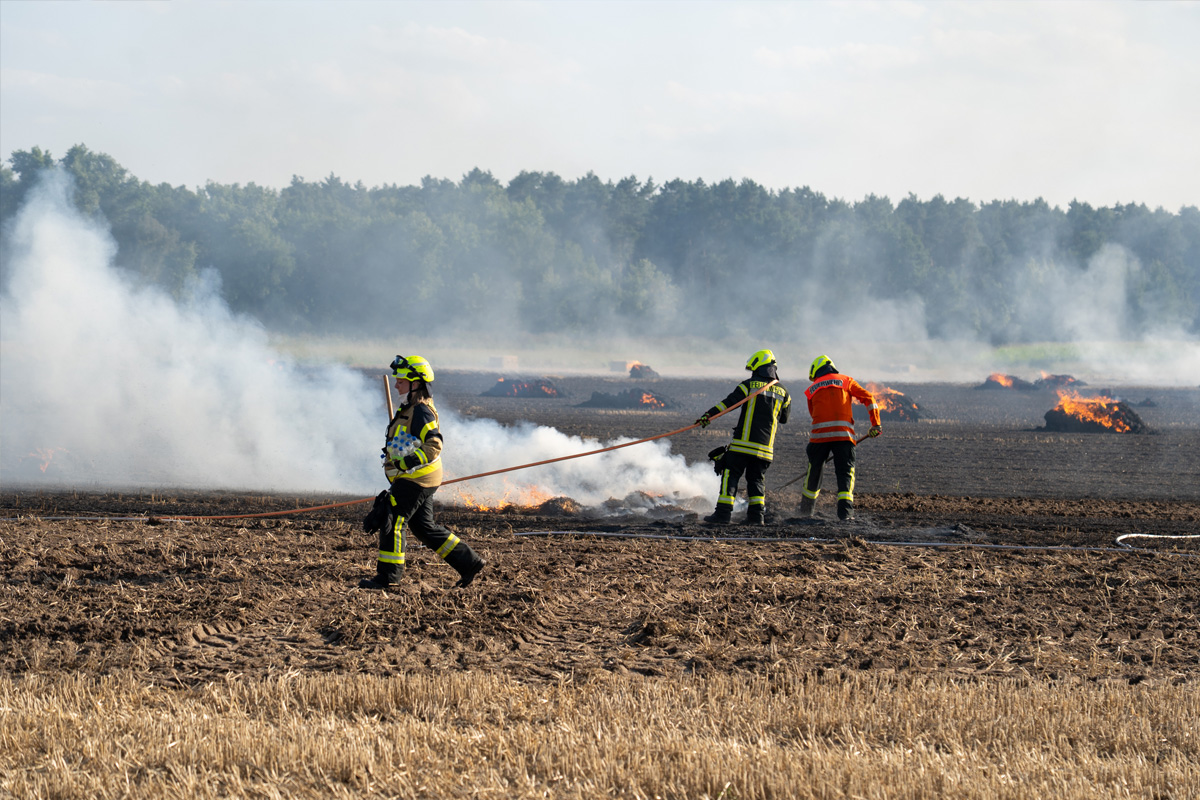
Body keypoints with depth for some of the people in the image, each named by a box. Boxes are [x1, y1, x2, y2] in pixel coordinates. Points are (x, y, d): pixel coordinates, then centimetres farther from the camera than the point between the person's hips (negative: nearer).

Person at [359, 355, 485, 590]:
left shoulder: (421, 411, -16)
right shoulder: (409, 409, 16)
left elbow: (434, 445, -24)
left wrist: (409, 461, -33)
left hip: (417, 478, -11)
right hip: (413, 477, 11)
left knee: (391, 521, -9)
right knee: (424, 528, 13)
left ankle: (387, 575, -5)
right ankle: (468, 562, 16)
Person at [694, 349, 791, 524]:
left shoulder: (749, 385, -3)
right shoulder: (783, 392, 9)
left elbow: (728, 403, -12)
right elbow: (784, 419, 21)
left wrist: (708, 415, -15)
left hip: (743, 443, -4)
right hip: (765, 448, 4)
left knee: (731, 475, 0)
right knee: (757, 479, 14)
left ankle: (724, 513, -8)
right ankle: (757, 515, 4)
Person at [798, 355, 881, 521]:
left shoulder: (812, 390, 19)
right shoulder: (846, 381, 15)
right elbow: (868, 398, 6)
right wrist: (876, 424, 7)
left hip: (819, 434, 1)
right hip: (843, 433, -1)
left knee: (814, 470, 16)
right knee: (845, 472, -1)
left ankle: (806, 509, 25)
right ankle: (845, 509, -18)